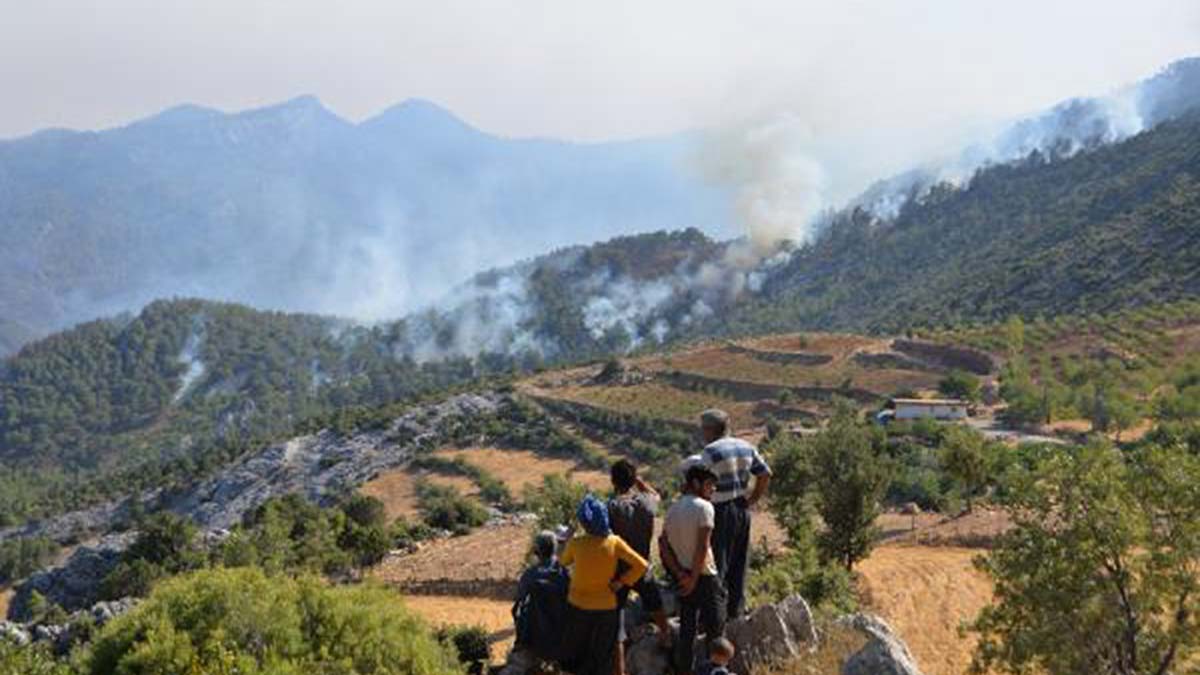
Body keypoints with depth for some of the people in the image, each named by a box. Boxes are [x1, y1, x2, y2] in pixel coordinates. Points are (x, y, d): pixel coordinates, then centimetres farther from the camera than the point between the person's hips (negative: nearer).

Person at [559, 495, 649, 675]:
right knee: (602, 657, 14)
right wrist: (620, 582, -6)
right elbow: (641, 565, -14)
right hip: (606, 608, 1)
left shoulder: (576, 543, -16)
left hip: (578, 606, 0)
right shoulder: (614, 542, -14)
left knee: (575, 657, 18)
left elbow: (563, 561, 6)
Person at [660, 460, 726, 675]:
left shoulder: (673, 508, 8)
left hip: (684, 578, 8)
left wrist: (680, 574, -2)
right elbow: (703, 547, -20)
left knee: (686, 628, 14)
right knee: (715, 627, 2)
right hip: (704, 576, -8)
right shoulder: (703, 507, -14)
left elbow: (663, 545, 3)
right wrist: (693, 579, -14)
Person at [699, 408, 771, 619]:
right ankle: (736, 611, 23)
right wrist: (751, 501, 11)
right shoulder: (746, 447, 8)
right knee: (739, 564, 15)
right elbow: (765, 475, 9)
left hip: (721, 512, -7)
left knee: (717, 564, 0)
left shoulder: (711, 451, -14)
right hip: (742, 511, 7)